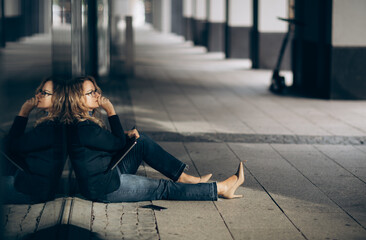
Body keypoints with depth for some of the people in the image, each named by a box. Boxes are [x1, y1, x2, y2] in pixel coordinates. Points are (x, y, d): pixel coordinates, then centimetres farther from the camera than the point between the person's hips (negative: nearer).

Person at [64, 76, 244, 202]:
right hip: (104, 188, -10)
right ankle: (221, 189, 1)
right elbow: (118, 143, -17)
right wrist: (111, 111, -14)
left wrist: (126, 134, 1)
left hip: (110, 172, 10)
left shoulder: (84, 121, 7)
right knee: (164, 188, -5)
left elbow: (110, 140, 19)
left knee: (142, 142, 9)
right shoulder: (83, 128, -26)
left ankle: (184, 177, 11)